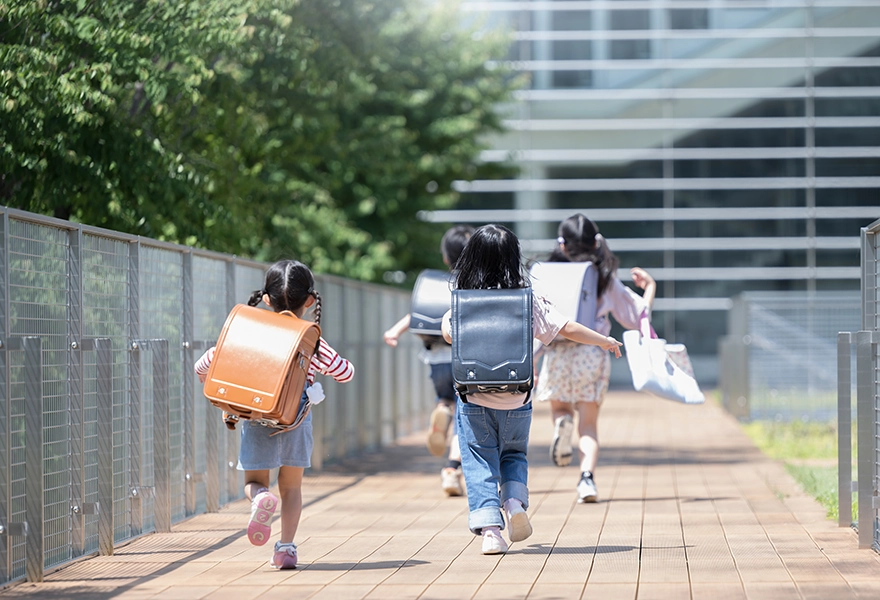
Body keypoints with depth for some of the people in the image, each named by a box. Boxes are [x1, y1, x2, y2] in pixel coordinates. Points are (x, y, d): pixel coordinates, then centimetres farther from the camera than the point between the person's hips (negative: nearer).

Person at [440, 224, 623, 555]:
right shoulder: (527, 301, -4)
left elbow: (449, 333, -13)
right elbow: (568, 329, -3)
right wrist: (605, 341, 11)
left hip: (474, 400, -1)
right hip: (515, 400, 1)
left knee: (479, 464, 4)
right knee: (514, 453, 21)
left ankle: (489, 529, -9)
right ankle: (515, 500, -6)